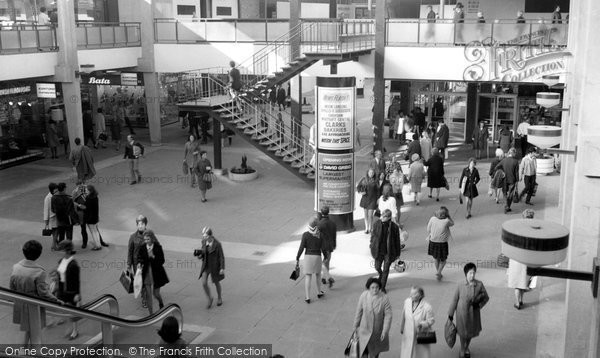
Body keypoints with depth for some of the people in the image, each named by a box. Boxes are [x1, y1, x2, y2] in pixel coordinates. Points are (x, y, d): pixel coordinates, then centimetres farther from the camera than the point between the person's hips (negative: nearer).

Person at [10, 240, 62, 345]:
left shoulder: (16, 267, -8)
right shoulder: (39, 272, -26)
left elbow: (11, 287, 2)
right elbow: (43, 293, -20)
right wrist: (57, 301, -7)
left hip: (20, 306, 6)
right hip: (33, 308, -6)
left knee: (28, 331, 28)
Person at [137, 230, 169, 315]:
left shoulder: (158, 248, -12)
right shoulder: (142, 248, -5)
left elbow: (162, 261, -12)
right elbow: (139, 258, 6)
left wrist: (153, 257, -27)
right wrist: (139, 263, -16)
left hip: (156, 273, -2)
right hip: (146, 273, 2)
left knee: (156, 293, 9)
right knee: (148, 294, 2)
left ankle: (161, 304, 44)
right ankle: (151, 313, 15)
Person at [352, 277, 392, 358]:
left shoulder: (384, 298, -22)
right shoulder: (363, 296, -17)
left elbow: (388, 315, -17)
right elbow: (359, 311, -4)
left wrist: (385, 331, -22)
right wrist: (356, 325, 5)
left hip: (378, 329, 0)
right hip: (365, 328, 0)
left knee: (376, 348, 25)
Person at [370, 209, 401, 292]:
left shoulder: (394, 227, -13)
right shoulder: (376, 225, -9)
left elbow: (397, 241, -4)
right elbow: (373, 236, 5)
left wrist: (397, 254, 0)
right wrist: (372, 248, 11)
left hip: (389, 252, -2)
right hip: (378, 250, 2)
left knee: (386, 270, 7)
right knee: (377, 267, 13)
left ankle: (383, 287, 24)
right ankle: (381, 275, 48)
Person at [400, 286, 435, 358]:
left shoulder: (427, 307, -23)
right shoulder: (407, 301, -12)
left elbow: (431, 320, -13)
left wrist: (422, 324, -32)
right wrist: (402, 328, 16)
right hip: (408, 335, 3)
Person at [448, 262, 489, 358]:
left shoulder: (479, 285, -15)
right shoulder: (460, 286, -17)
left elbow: (486, 298, -1)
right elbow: (455, 300, -6)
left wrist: (479, 305, -19)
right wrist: (450, 314, 1)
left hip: (473, 313, 2)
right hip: (462, 312, -2)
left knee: (471, 332, 20)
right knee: (463, 332, 14)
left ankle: (467, 348, 51)